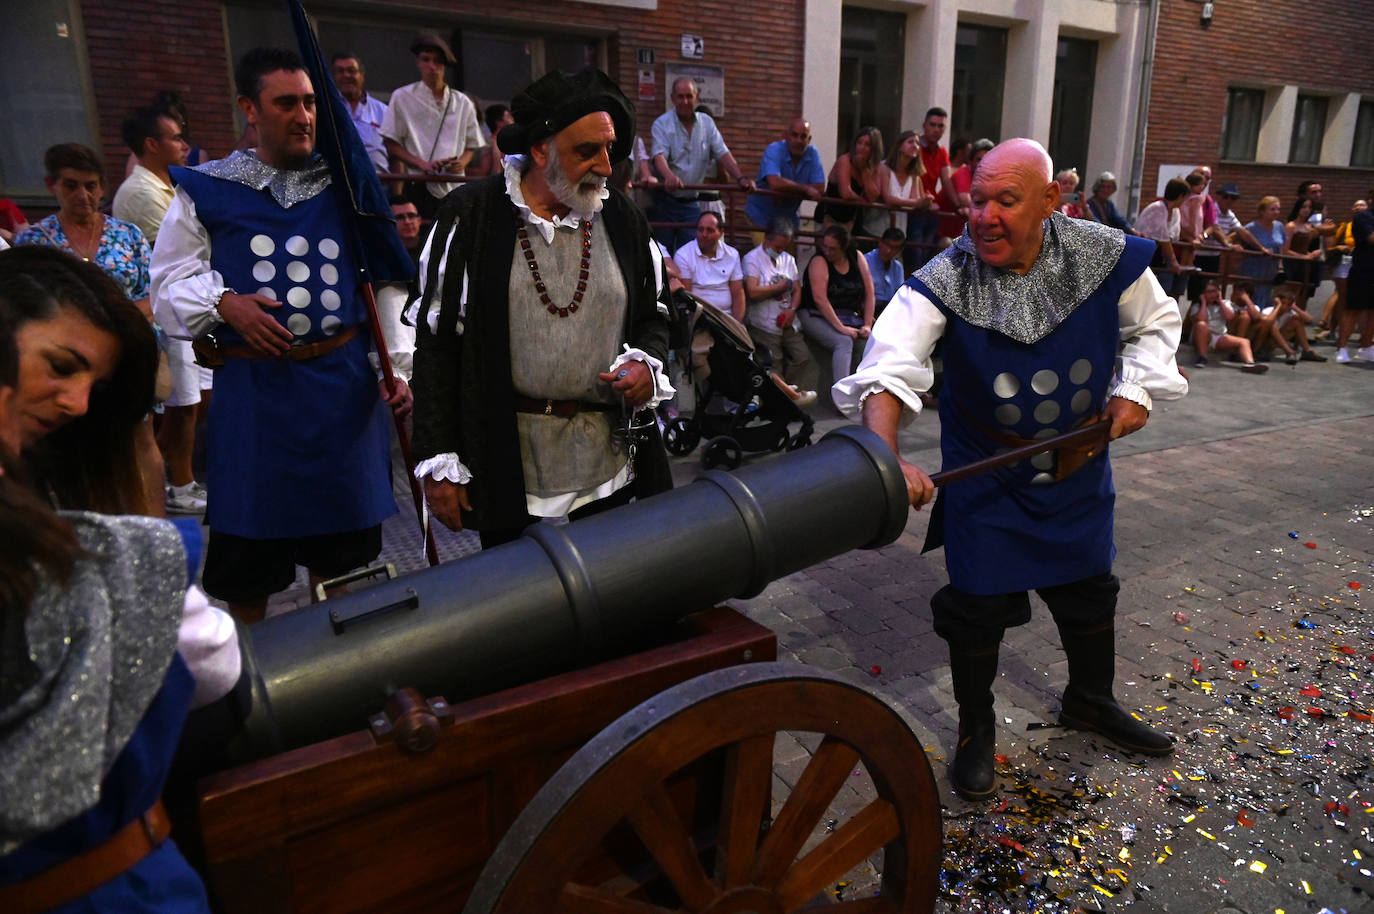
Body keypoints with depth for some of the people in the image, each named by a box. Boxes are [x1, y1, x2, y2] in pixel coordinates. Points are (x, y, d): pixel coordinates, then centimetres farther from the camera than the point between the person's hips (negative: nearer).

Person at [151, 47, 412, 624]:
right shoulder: (205, 191, 3)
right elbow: (170, 285, 6)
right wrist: (224, 303, -15)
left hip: (343, 379, 2)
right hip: (252, 382, -1)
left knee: (340, 546, 14)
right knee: (247, 554, 9)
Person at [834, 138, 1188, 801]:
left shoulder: (1106, 256, -15)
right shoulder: (946, 280, -24)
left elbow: (1154, 322, 6)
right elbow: (890, 366, -39)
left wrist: (1135, 390, -10)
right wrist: (887, 458, -55)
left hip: (1079, 468, 4)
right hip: (984, 473, -3)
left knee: (1089, 590, 20)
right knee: (979, 603, 2)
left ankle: (1090, 701, 49)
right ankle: (976, 727, 28)